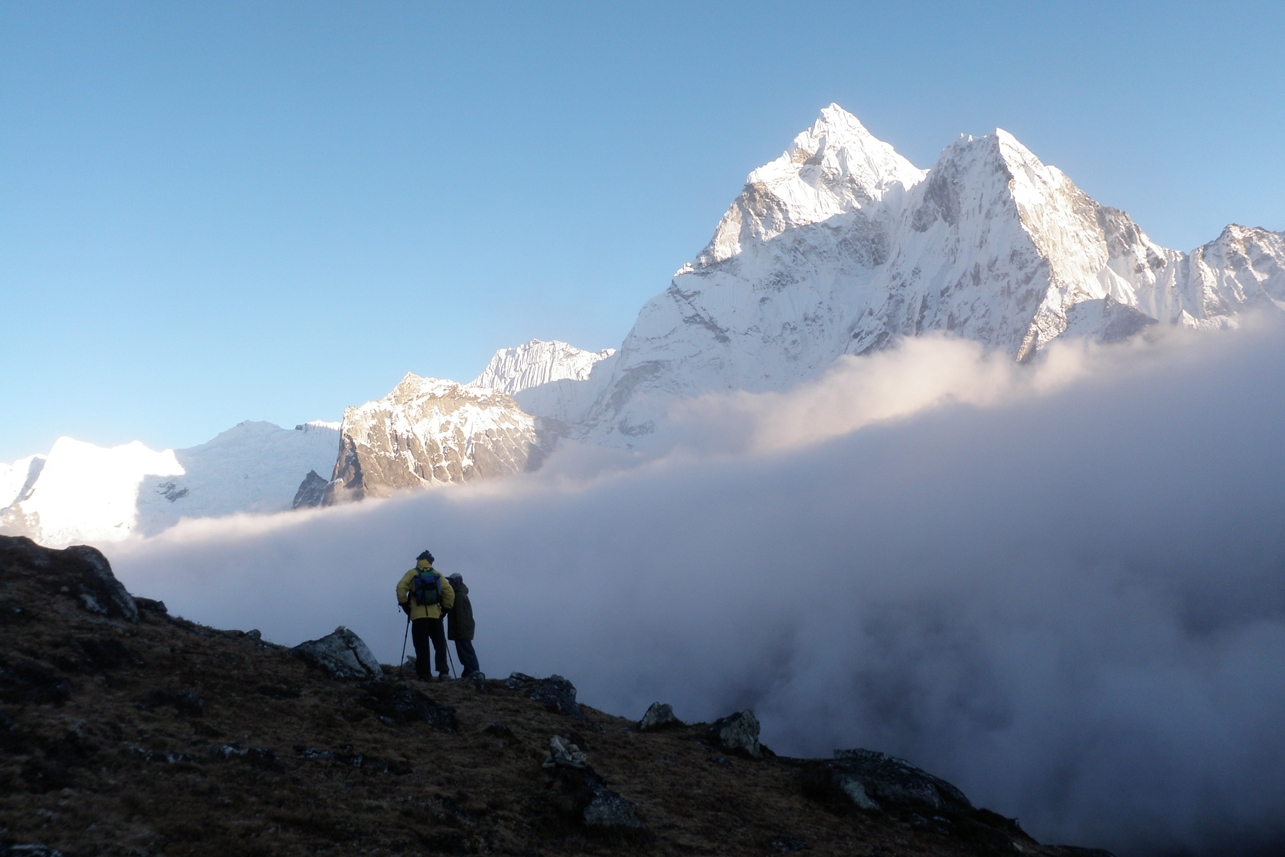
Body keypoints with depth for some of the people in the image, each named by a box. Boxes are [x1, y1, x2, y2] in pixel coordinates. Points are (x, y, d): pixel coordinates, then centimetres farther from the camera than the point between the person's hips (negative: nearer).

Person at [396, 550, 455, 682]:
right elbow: (450, 592, 6)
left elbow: (401, 589, -8)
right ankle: (443, 671, -3)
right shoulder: (437, 575, 10)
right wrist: (445, 608, 14)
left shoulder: (412, 574, 4)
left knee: (422, 646, 1)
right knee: (440, 644, 8)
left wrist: (405, 605, 2)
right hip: (435, 615, 2)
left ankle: (425, 674, -3)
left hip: (418, 615, -2)